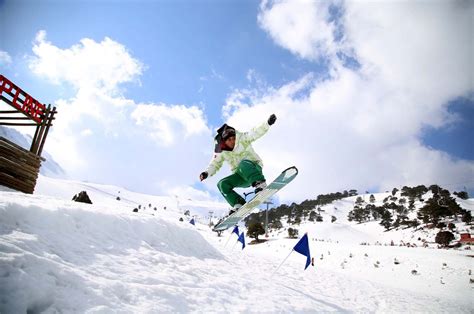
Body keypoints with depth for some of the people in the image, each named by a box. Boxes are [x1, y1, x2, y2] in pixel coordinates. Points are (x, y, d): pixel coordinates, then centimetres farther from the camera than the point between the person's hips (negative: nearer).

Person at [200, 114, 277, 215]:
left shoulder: (242, 139, -9)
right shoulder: (221, 152, -1)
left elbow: (256, 133, -21)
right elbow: (215, 164, 5)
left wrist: (268, 123, -38)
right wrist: (207, 173, -16)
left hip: (254, 169, -4)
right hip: (241, 176, 5)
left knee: (243, 163, -35)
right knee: (222, 184, -14)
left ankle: (260, 182, -40)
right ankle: (238, 204, -13)